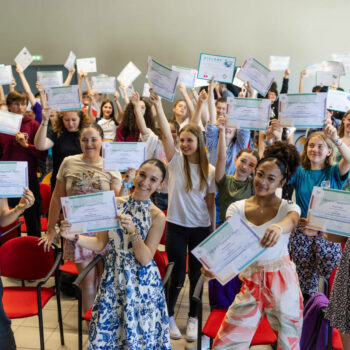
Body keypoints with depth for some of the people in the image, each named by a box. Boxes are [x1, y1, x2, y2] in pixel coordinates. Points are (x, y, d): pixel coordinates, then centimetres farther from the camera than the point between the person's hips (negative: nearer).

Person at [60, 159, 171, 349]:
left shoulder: (157, 216, -10)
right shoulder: (115, 203, -3)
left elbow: (145, 259, -14)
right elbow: (99, 243, 1)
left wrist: (133, 231, -27)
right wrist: (73, 236, -13)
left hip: (141, 283, -2)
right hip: (113, 277, 3)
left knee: (139, 334, 10)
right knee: (106, 331, 13)